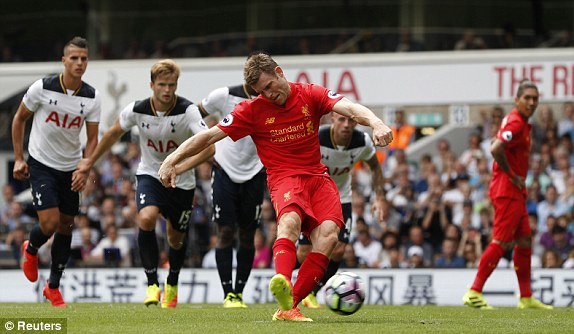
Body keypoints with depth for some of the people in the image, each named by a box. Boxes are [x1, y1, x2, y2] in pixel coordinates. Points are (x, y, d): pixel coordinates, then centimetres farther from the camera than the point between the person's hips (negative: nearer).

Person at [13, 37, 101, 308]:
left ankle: (53, 286, 23)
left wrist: (85, 169, -14)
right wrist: (18, 159, -2)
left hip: (71, 168, 4)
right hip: (41, 164, -4)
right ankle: (30, 250, 21)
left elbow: (92, 138, 1)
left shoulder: (92, 97, -7)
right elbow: (19, 119, 0)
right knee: (50, 223, -16)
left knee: (66, 226, 8)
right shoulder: (42, 88, -15)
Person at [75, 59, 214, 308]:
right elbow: (114, 133, 7)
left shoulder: (187, 111, -23)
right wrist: (90, 161, 16)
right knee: (146, 219, -28)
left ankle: (172, 283, 43)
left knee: (177, 239, 12)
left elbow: (208, 147, -33)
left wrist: (181, 167, -44)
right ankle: (152, 283, -17)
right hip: (150, 175, 1)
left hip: (181, 183, -1)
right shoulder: (137, 110, -14)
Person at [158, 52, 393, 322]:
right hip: (284, 177, -3)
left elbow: (351, 109, -10)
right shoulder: (253, 110, 2)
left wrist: (375, 123, -31)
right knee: (290, 219, -36)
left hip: (318, 176, 3)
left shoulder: (311, 95, 4)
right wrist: (173, 159, -9)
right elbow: (210, 136, 1)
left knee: (328, 234, -24)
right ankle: (283, 285, -64)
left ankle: (288, 306, -27)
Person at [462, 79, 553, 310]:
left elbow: (498, 148, 25)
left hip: (516, 192, 11)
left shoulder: (522, 124, 15)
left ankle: (526, 297, 16)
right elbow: (496, 150, -30)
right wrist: (513, 176, -19)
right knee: (501, 243, -10)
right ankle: (474, 293, -9)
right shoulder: (516, 123, -17)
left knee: (525, 241, 12)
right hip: (507, 191, -11)